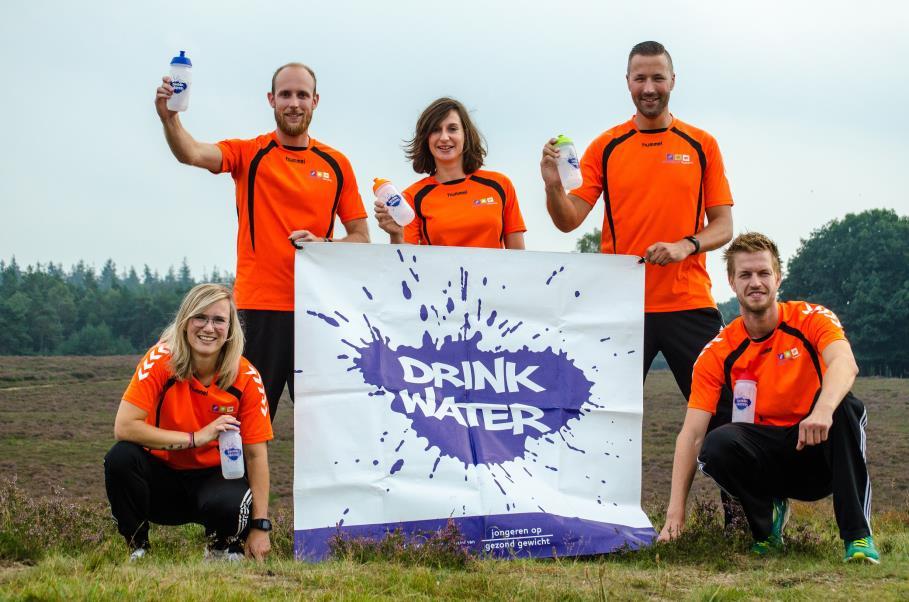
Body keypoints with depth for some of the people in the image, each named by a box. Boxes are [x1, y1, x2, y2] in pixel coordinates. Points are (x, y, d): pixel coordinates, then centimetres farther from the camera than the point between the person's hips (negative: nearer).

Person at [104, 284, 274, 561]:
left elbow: (256, 455, -10)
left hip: (214, 478, 0)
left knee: (230, 504, -35)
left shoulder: (246, 376, -13)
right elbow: (123, 427, -25)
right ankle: (137, 548, -6)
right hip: (161, 474, 0)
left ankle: (223, 548, 3)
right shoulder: (161, 360, -17)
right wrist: (196, 438, -28)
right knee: (121, 458, -31)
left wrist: (260, 526, -16)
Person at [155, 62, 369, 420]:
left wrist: (323, 244, -7)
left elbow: (361, 237, 13)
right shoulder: (249, 154, 4)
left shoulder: (336, 164, 11)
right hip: (258, 306, -2)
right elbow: (192, 154, -16)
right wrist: (169, 118, -35)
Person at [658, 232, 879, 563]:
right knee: (717, 445, -30)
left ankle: (857, 536, -26)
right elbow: (692, 433, -9)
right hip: (768, 458, 1)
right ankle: (767, 515, 1)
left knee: (846, 406, -32)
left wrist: (823, 409, -54)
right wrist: (675, 511, -19)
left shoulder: (811, 319, -8)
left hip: (818, 450, -1)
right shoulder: (718, 353, -4)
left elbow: (845, 363, -30)